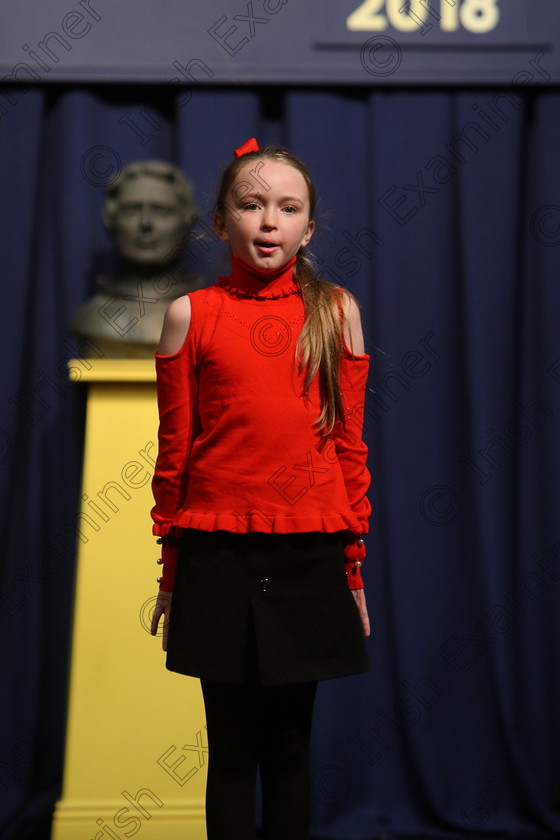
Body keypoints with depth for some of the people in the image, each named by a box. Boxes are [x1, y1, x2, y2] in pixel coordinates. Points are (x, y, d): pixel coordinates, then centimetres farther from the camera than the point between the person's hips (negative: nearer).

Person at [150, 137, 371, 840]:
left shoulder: (336, 310, 4)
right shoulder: (190, 315, 1)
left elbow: (350, 444, 6)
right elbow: (173, 449, 4)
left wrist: (355, 567, 5)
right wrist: (170, 570, 6)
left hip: (310, 555, 1)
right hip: (218, 554, -1)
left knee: (289, 745, 10)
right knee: (230, 748, 6)